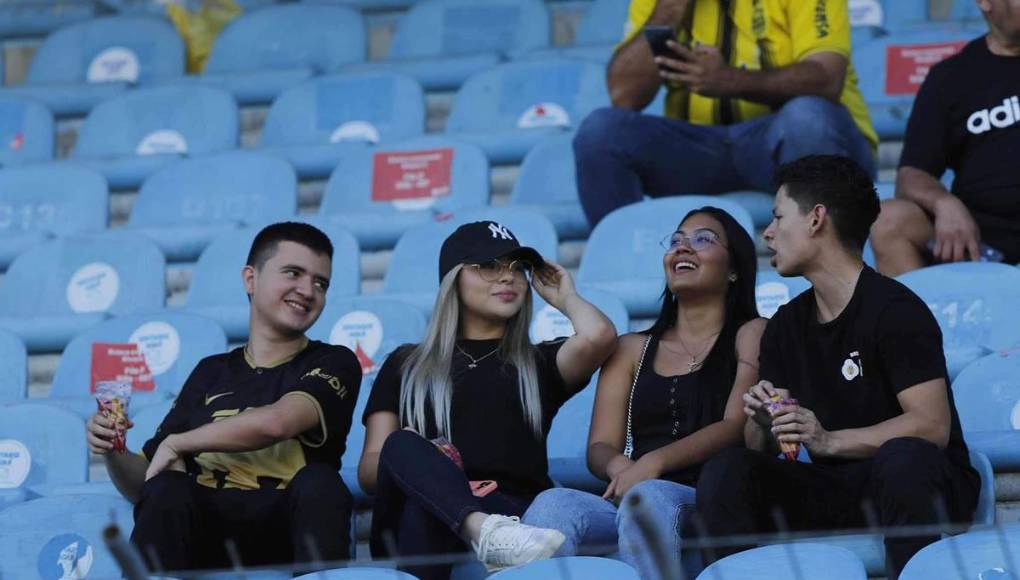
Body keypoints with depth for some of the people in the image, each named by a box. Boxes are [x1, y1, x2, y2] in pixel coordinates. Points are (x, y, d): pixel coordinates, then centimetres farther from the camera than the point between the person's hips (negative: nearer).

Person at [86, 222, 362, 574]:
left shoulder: (333, 364, 13)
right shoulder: (211, 372, 23)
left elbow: (276, 422, -10)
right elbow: (144, 486, 23)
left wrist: (176, 444, 0)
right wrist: (112, 454, 1)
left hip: (286, 531, -2)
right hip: (206, 530, 2)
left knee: (319, 481, -32)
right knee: (168, 490, -30)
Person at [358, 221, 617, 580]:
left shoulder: (540, 364, 27)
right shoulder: (406, 365, 28)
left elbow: (598, 336, 2)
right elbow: (370, 468, 16)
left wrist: (564, 299, 25)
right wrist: (422, 469, -9)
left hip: (509, 511, 0)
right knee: (403, 445, -34)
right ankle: (487, 533, -60)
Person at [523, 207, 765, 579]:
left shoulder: (751, 335, 15)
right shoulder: (632, 349, 28)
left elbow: (738, 426, -2)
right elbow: (600, 447, 17)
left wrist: (654, 463, -17)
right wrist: (619, 467, -10)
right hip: (628, 504, 4)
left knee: (648, 497, -39)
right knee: (552, 505, -30)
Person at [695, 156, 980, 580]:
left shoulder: (894, 309, -9)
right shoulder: (786, 326, 13)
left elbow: (932, 426, -18)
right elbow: (759, 451, 11)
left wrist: (829, 441, -27)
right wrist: (761, 422, -13)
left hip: (916, 484, -5)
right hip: (835, 490, 5)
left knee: (904, 457, -39)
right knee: (725, 472, -17)